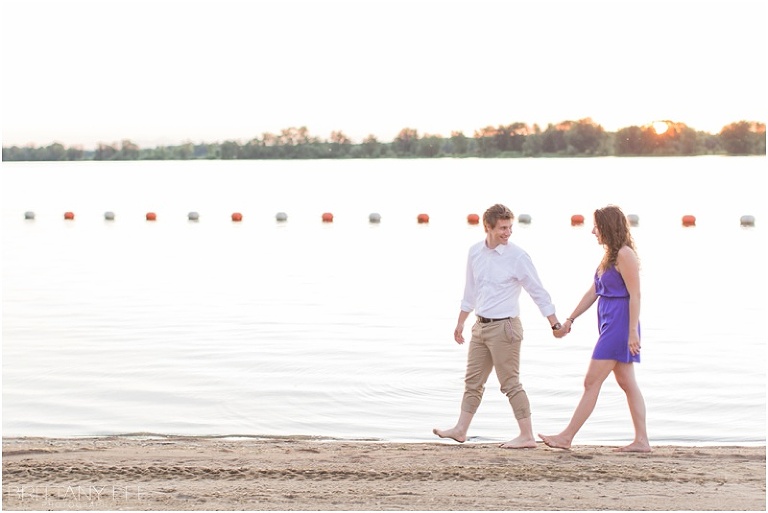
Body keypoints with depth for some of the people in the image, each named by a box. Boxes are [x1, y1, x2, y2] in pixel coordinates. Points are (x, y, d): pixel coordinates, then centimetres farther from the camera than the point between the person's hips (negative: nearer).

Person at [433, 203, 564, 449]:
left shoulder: (517, 257, -11)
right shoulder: (475, 252, 6)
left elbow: (538, 293, -7)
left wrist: (555, 324, -8)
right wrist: (460, 323, 23)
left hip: (504, 327, -6)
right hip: (481, 326, 6)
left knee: (510, 384, -4)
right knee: (473, 381, 13)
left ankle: (527, 436, 3)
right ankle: (460, 429, 23)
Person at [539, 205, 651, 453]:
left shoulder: (625, 254, -13)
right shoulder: (610, 254, 16)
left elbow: (635, 295, -18)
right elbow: (593, 292, 20)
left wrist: (632, 332, -21)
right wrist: (570, 318, 19)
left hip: (620, 325, -10)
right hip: (609, 323, 10)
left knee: (592, 382, -6)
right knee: (627, 383, 9)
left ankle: (567, 437, -3)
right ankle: (641, 440, 10)